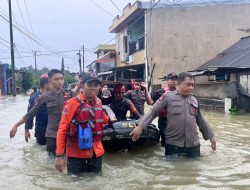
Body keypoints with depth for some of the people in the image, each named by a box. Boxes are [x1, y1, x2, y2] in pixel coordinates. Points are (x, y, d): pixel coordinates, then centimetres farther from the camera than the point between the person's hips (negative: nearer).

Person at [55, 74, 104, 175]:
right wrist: (59, 155, -17)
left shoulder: (98, 102, 2)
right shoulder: (73, 103, -14)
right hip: (76, 154, -5)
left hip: (96, 152, 5)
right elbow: (62, 129, -14)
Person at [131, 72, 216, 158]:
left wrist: (211, 136, 20)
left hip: (193, 145, 4)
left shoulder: (194, 100, 10)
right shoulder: (167, 97, -5)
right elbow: (153, 112, -8)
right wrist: (140, 126, -18)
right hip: (173, 144, -4)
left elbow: (200, 120, 19)